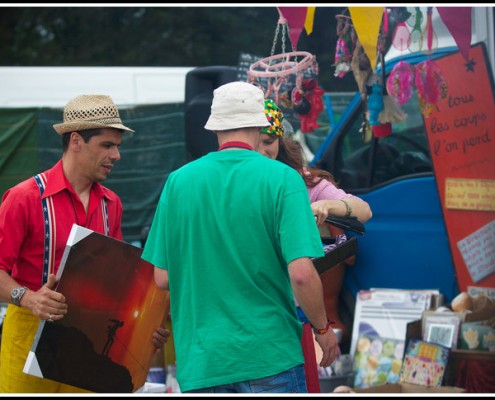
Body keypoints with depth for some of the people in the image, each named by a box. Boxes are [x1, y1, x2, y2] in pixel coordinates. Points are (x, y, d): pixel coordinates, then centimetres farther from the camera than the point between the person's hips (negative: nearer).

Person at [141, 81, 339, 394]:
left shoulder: (179, 181, 3)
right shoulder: (282, 179, -6)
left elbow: (162, 278, 5)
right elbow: (301, 274, -15)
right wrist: (323, 329, 2)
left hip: (201, 361, 3)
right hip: (270, 355, -3)